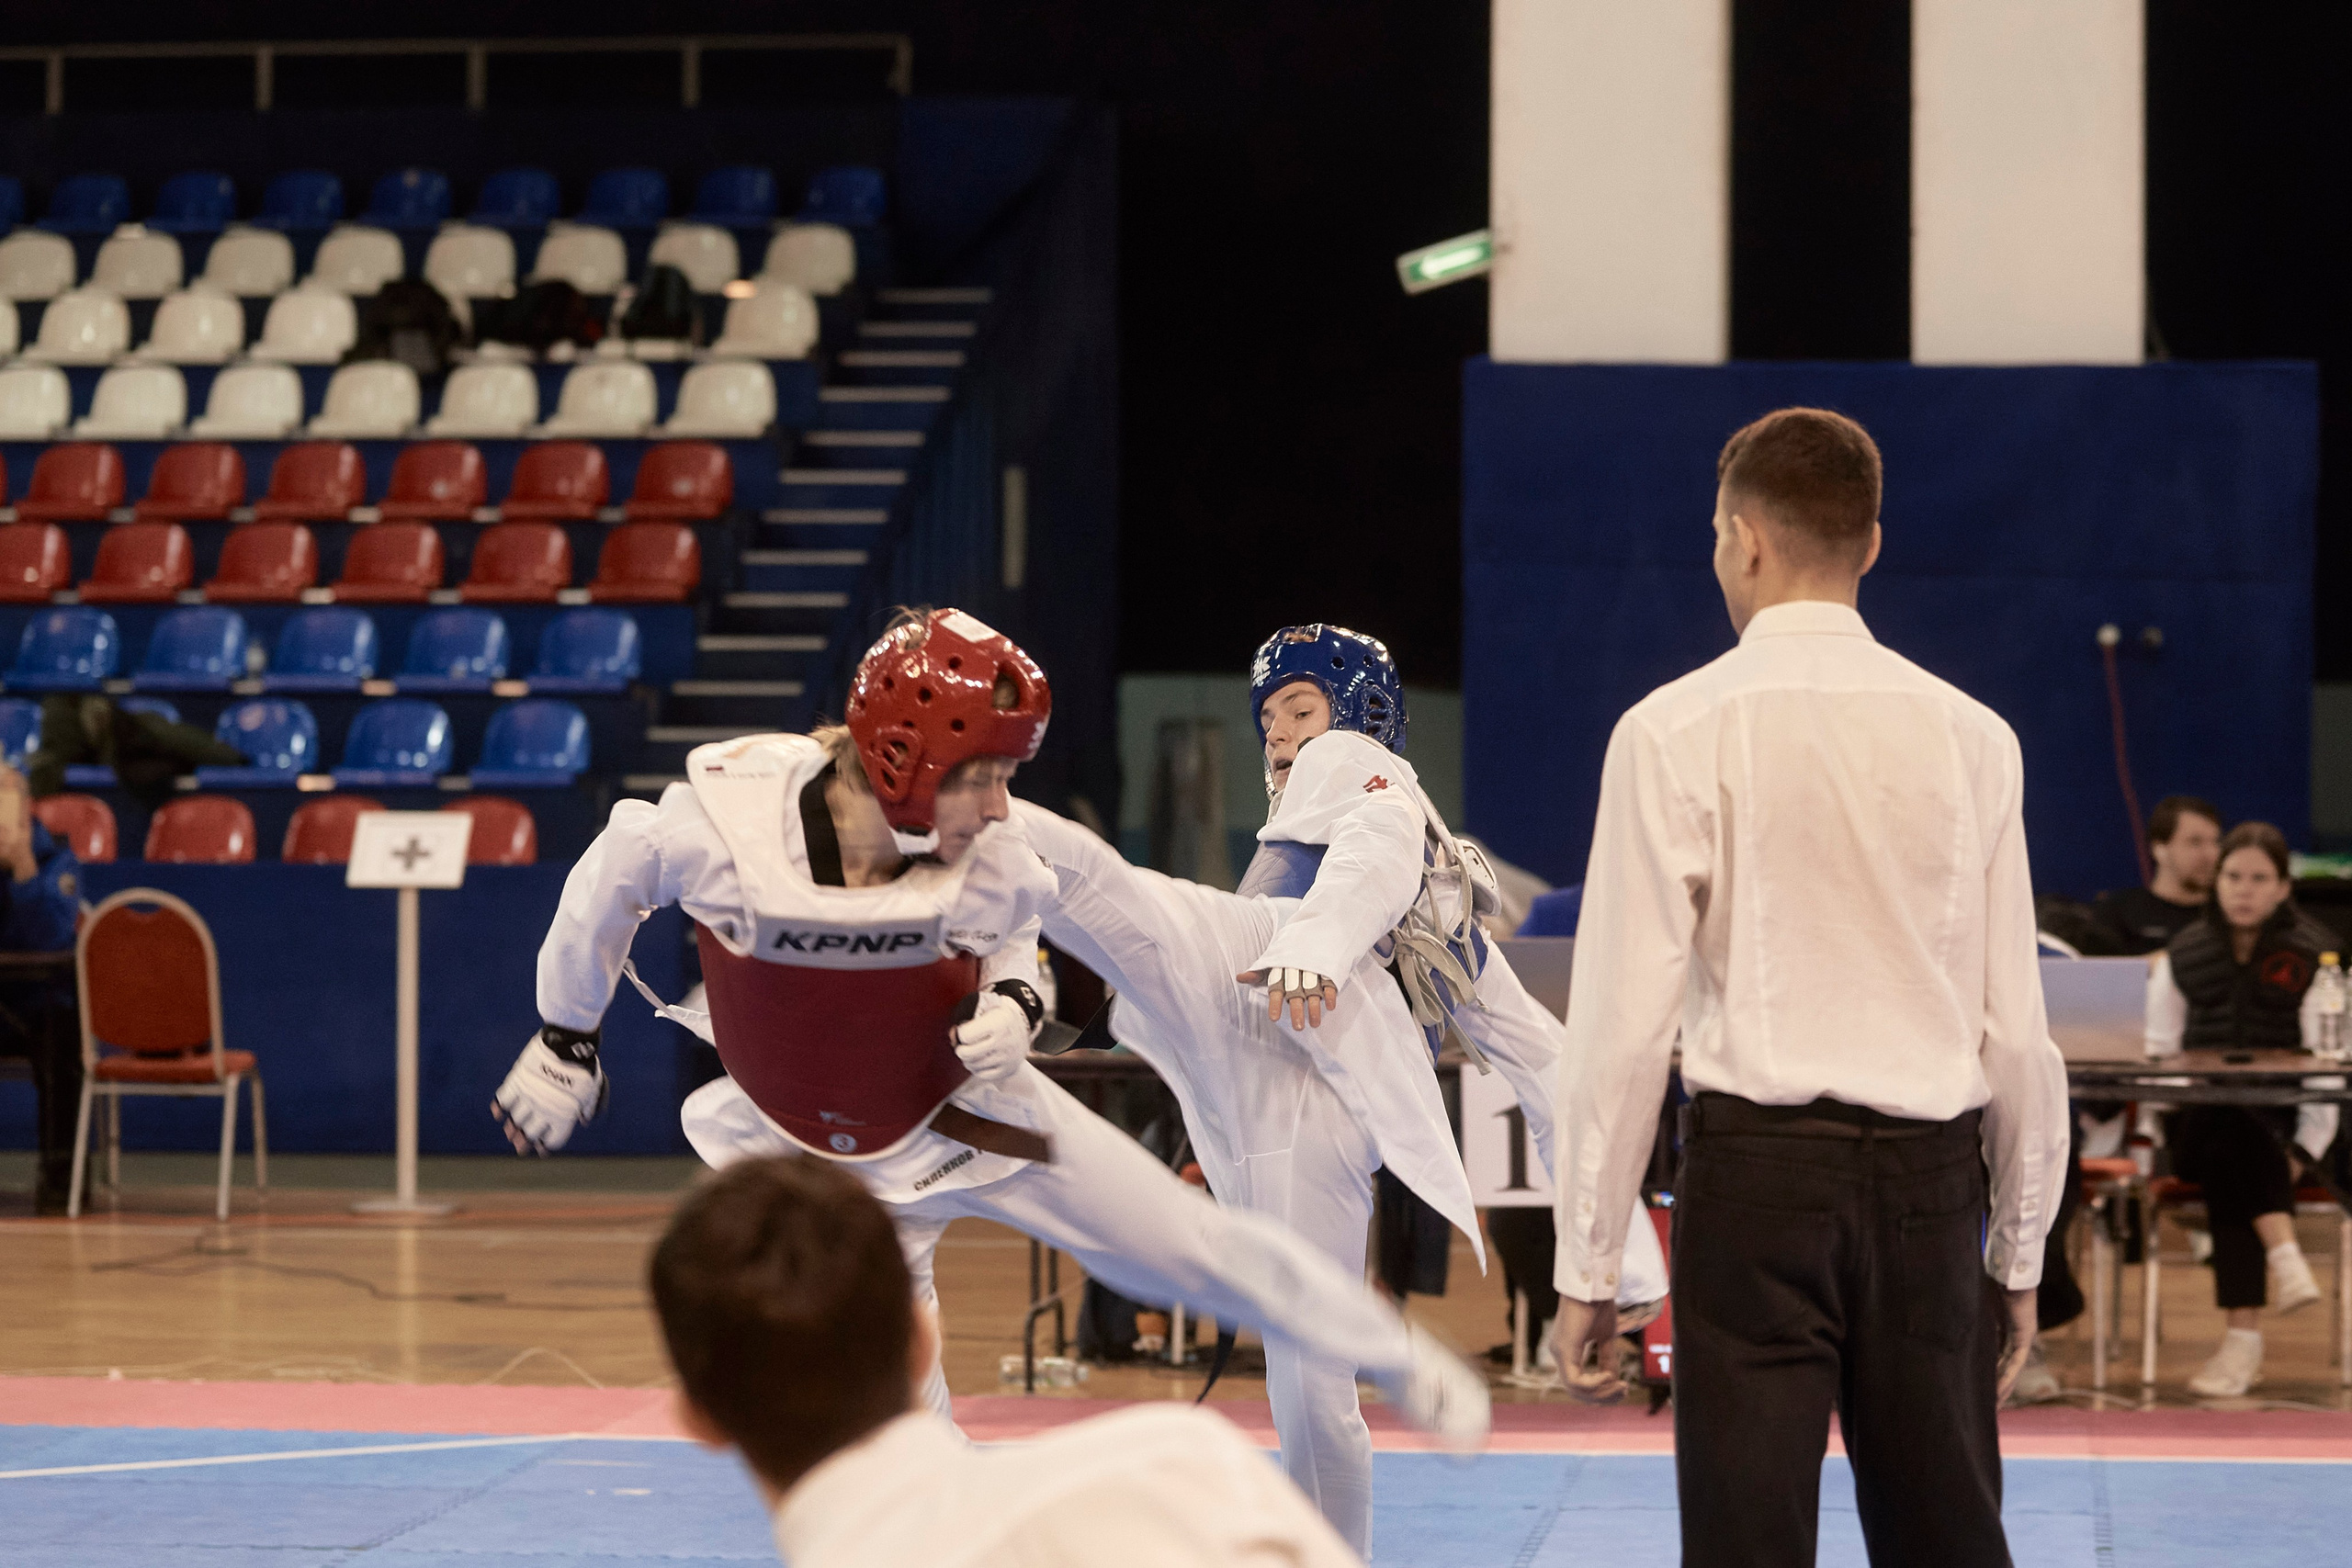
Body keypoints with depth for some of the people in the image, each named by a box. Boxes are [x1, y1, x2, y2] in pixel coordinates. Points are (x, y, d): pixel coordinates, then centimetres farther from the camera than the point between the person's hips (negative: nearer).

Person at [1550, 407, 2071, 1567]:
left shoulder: (1677, 732, -5)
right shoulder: (1969, 737, 4)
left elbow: (1625, 1019, -6)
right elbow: (2014, 1027, 6)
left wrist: (1586, 1264, 0)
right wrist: (2020, 1251, 16)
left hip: (1759, 1169, -3)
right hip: (1928, 1171, 3)